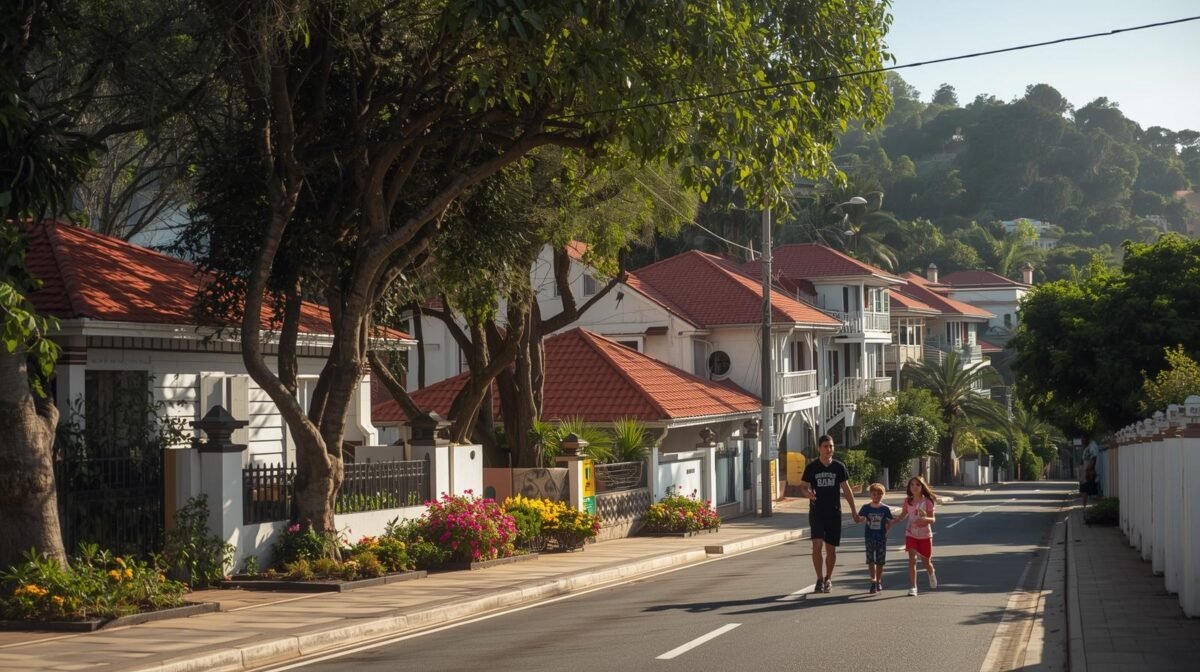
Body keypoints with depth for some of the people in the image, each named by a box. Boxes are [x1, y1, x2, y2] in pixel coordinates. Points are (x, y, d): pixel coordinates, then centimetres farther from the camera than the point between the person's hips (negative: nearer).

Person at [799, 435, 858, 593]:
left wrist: (854, 512, 6)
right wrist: (808, 493, -20)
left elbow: (846, 490, 7)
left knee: (831, 548, 5)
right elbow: (802, 487, 5)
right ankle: (819, 579, -6)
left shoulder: (839, 467, 2)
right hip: (816, 512, -1)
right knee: (817, 544, -16)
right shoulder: (811, 467, -1)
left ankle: (828, 579, 23)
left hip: (834, 513, 1)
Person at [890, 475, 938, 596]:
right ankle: (913, 587, -13)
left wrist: (925, 518, -32)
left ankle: (932, 575, 48)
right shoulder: (908, 501, -1)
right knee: (912, 559, -14)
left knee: (926, 561, 13)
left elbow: (932, 519, -10)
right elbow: (902, 516, 10)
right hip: (911, 535, 1)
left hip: (925, 535, -1)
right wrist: (891, 523, -2)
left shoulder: (927, 501, -10)